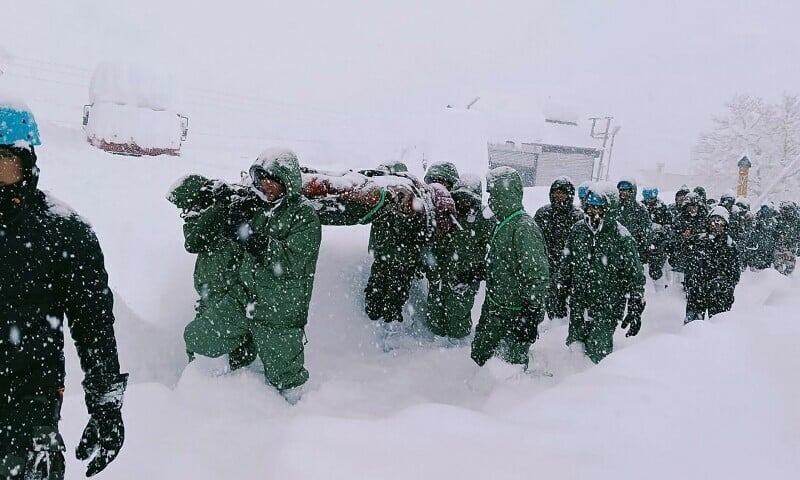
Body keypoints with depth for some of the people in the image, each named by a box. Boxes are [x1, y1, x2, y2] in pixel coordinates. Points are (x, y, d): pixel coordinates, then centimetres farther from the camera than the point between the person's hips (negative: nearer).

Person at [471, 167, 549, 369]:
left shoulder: (524, 228, -21)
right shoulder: (502, 224, 10)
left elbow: (538, 277, -23)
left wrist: (531, 316, -23)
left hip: (516, 315, -9)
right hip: (493, 310, 9)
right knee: (478, 357, 19)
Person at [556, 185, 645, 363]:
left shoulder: (622, 239, -11)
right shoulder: (578, 230, 2)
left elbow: (635, 277, -7)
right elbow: (567, 262, 16)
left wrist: (635, 311, -9)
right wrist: (562, 288, 19)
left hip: (607, 310, -5)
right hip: (578, 305, 5)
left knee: (598, 353, -4)